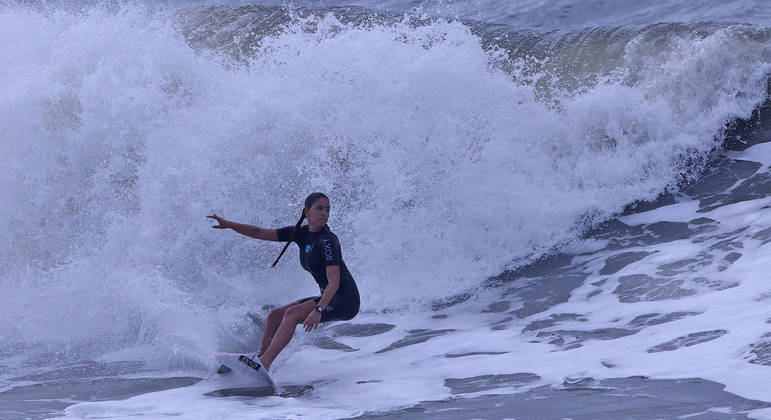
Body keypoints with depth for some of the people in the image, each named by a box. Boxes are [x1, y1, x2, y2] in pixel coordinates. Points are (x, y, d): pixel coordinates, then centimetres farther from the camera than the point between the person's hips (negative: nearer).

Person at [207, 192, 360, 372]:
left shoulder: (327, 240, -19)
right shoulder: (301, 233, 6)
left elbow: (334, 282, -27)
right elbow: (260, 233, 8)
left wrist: (318, 310, -38)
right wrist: (229, 224, -2)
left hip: (345, 301, -9)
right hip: (328, 298, 9)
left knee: (292, 314, -25)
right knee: (275, 316, 6)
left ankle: (264, 363, -31)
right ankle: (260, 359, 9)